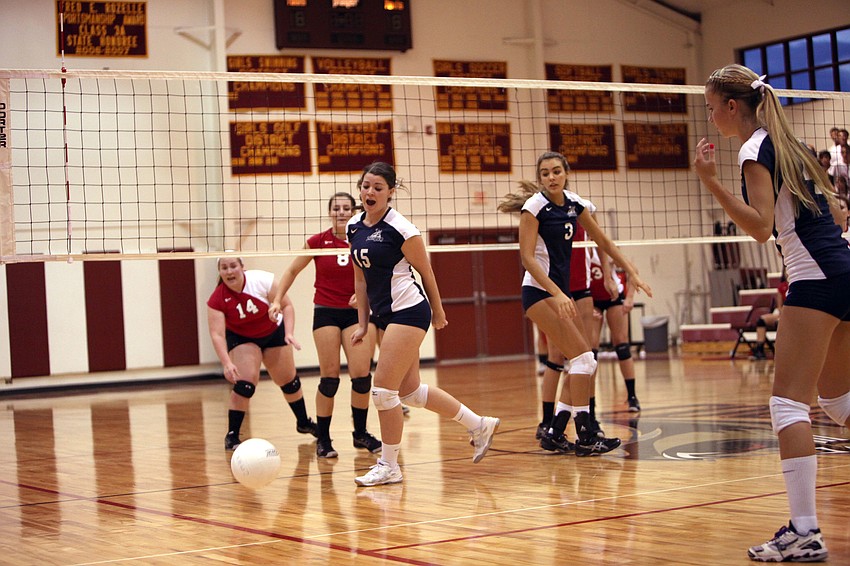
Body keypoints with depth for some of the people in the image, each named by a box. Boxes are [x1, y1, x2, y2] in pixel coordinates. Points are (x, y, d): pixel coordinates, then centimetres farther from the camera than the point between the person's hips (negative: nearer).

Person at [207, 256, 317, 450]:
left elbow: (286, 305, -19)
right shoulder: (217, 299, -27)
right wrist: (227, 363, -45)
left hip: (274, 332, 2)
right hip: (241, 338, -1)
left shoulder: (262, 280, -28)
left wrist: (289, 333, -31)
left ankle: (304, 423, 35)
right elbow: (217, 334, -32)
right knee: (244, 383, -21)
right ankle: (232, 435, -12)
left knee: (288, 381, 12)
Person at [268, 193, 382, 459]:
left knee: (361, 375, -7)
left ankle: (360, 433, 12)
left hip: (355, 312, 1)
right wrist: (277, 300, 3)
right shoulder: (318, 242, -3)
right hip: (326, 312, -1)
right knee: (329, 377, -4)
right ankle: (323, 439, 7)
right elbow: (292, 270, 9)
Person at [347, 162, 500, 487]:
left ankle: (389, 466, 4)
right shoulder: (354, 227, 7)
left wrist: (437, 312, 4)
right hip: (385, 315, 8)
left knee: (383, 389, -10)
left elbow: (425, 271, -4)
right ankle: (480, 425, 30)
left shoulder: (400, 228, -14)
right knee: (410, 391, 13)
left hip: (408, 312, -8)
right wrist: (363, 323, 13)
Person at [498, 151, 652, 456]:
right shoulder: (534, 206, -13)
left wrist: (632, 273, 7)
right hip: (539, 291, -8)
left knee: (583, 363, 6)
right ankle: (584, 436, -8)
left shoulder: (575, 203, 6)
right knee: (583, 357, -13)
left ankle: (555, 431, 12)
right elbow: (527, 256, -18)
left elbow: (603, 241, 15)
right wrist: (556, 294, -26)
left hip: (560, 291, 8)